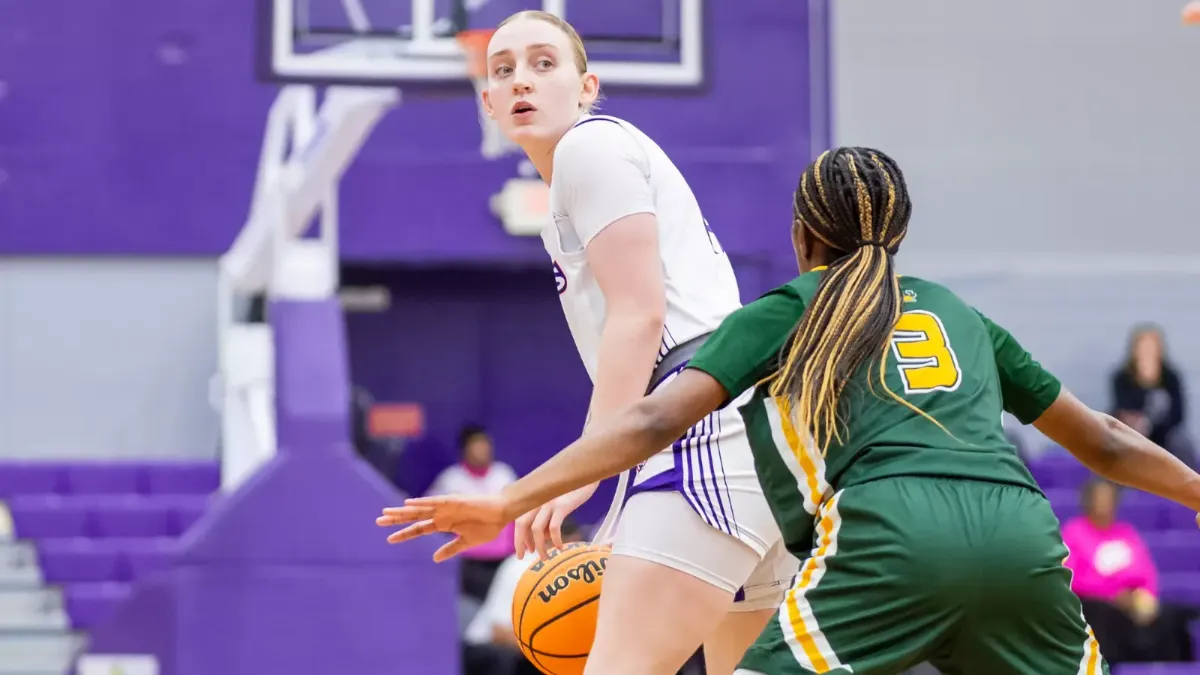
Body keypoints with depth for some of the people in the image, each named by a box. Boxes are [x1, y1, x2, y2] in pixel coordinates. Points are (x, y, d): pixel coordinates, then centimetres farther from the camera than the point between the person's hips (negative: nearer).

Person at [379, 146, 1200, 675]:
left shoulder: (784, 314, 21)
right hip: (1022, 537, 4)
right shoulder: (961, 315, 31)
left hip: (893, 538, -4)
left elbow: (657, 419, 7)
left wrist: (510, 502, 3)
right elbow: (1105, 442, 37)